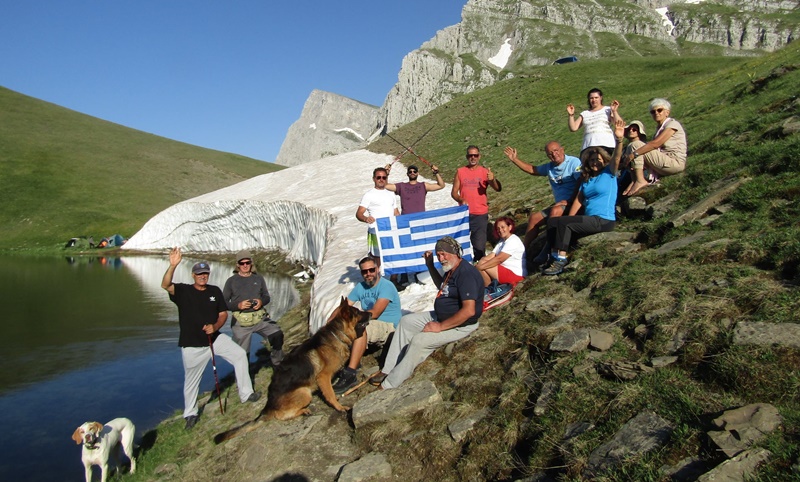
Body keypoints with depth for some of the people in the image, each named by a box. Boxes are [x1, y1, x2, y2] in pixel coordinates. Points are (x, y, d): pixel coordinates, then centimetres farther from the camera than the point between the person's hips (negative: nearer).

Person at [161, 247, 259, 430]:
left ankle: (246, 394, 9)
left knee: (240, 354, -5)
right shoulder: (183, 291, -10)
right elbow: (165, 285, -30)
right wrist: (173, 266, -47)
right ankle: (190, 414, 29)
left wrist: (215, 327, -14)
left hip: (215, 338, 4)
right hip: (192, 345, -3)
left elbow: (223, 314, 7)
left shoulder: (215, 291, 2)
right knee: (191, 380, 7)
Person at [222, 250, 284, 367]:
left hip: (260, 318, 2)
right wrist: (238, 305, -18)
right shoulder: (231, 281, 1)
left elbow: (266, 296, 15)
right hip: (241, 322, -1)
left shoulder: (258, 278, 8)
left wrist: (262, 302, -9)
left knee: (277, 334, -18)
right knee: (242, 353, 5)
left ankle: (277, 363, 4)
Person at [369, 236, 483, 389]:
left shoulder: (466, 273, -24)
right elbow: (442, 287, 30)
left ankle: (388, 385, -12)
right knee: (406, 321, 10)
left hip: (460, 325, -11)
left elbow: (469, 311, -32)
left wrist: (440, 327, -25)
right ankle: (388, 370, 9)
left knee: (419, 340, -25)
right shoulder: (451, 270, 7)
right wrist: (430, 266, 16)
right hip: (440, 316, 11)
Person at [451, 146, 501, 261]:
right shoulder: (460, 171, 6)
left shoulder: (485, 171, 2)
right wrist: (460, 200, -15)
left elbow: (498, 188, -8)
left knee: (479, 245, -3)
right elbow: (454, 192, 6)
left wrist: (493, 179, -30)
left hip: (481, 215, -1)